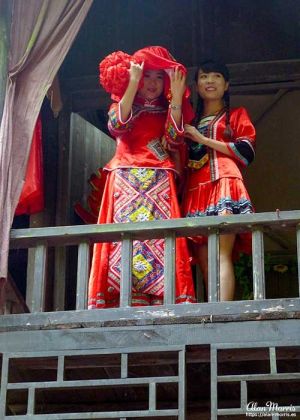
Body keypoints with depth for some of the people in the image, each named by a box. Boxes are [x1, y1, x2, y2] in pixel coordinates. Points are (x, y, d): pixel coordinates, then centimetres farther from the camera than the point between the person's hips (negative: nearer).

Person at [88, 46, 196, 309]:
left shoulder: (167, 112, 21)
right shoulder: (122, 105, 18)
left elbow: (175, 141, 1)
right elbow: (117, 127, -6)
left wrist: (176, 98, -3)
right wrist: (133, 85, -9)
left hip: (159, 183, 1)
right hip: (126, 180, -1)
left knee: (160, 239, -16)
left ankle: (162, 304, -24)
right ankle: (131, 306, -22)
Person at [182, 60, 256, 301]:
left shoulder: (236, 115, 19)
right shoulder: (190, 122, 30)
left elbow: (247, 151, 2)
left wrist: (202, 139, 0)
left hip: (224, 184, -5)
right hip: (195, 191, 5)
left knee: (221, 254, -23)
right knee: (204, 263, -8)